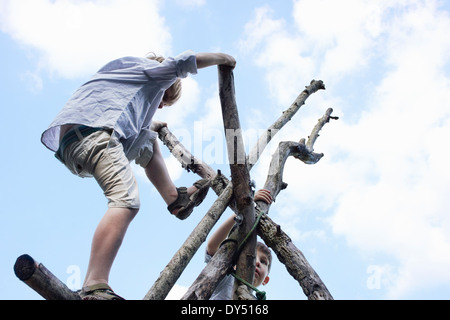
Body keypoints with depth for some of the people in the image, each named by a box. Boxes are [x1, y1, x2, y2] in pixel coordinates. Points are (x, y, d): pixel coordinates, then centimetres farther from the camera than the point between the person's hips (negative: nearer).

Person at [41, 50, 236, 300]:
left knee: (147, 142, 31)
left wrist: (150, 126, 69)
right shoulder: (152, 69, 21)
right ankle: (94, 288, -40)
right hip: (93, 131, -10)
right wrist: (223, 58, 26)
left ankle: (175, 198, 21)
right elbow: (189, 60, 10)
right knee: (126, 200, -27)